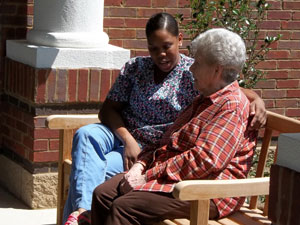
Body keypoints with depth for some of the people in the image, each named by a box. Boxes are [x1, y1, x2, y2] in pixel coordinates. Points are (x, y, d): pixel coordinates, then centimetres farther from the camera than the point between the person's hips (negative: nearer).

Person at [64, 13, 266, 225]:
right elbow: (108, 109, 4)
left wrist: (256, 99, -29)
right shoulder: (135, 67, 8)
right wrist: (128, 140, -14)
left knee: (98, 168, -30)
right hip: (120, 134, 3)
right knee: (86, 134, -31)